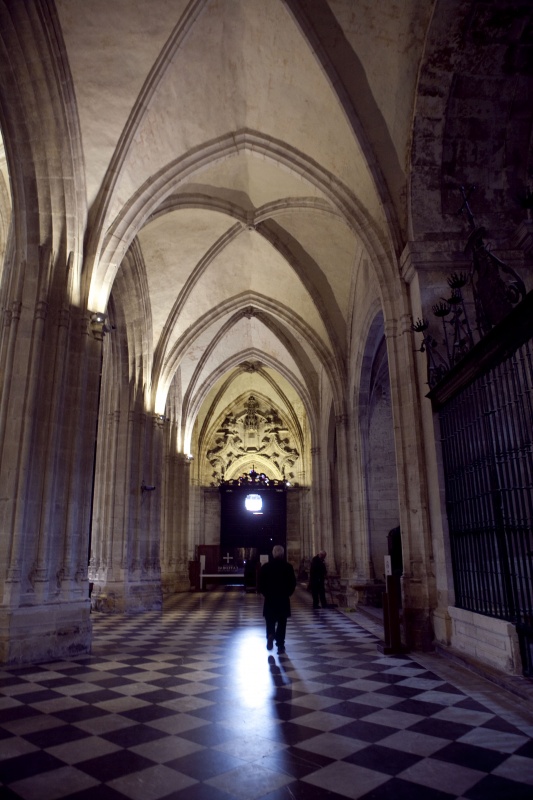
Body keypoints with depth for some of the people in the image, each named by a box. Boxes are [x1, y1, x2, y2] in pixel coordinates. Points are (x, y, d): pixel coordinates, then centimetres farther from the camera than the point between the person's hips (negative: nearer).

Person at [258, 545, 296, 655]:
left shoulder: (265, 567, -5)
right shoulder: (288, 567, -6)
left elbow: (260, 583, -5)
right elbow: (293, 583, -4)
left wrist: (265, 594, 10)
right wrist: (287, 593, 11)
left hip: (269, 599, 0)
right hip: (284, 599, 0)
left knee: (270, 622, 12)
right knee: (282, 624, 10)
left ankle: (270, 635, -15)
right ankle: (280, 646, 10)